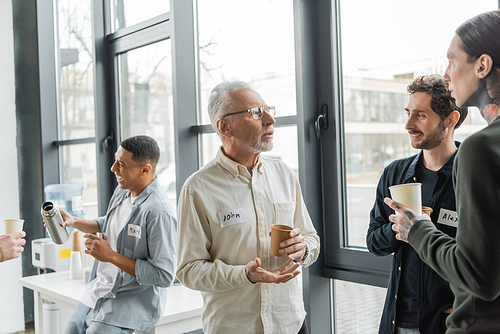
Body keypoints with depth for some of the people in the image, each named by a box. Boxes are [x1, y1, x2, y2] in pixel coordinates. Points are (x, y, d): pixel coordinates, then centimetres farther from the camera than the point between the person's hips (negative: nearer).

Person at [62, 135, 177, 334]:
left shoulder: (158, 213, -25)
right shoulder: (123, 191, 3)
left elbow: (164, 276, -26)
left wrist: (111, 256, -22)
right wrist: (74, 222, 9)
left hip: (133, 302, -8)